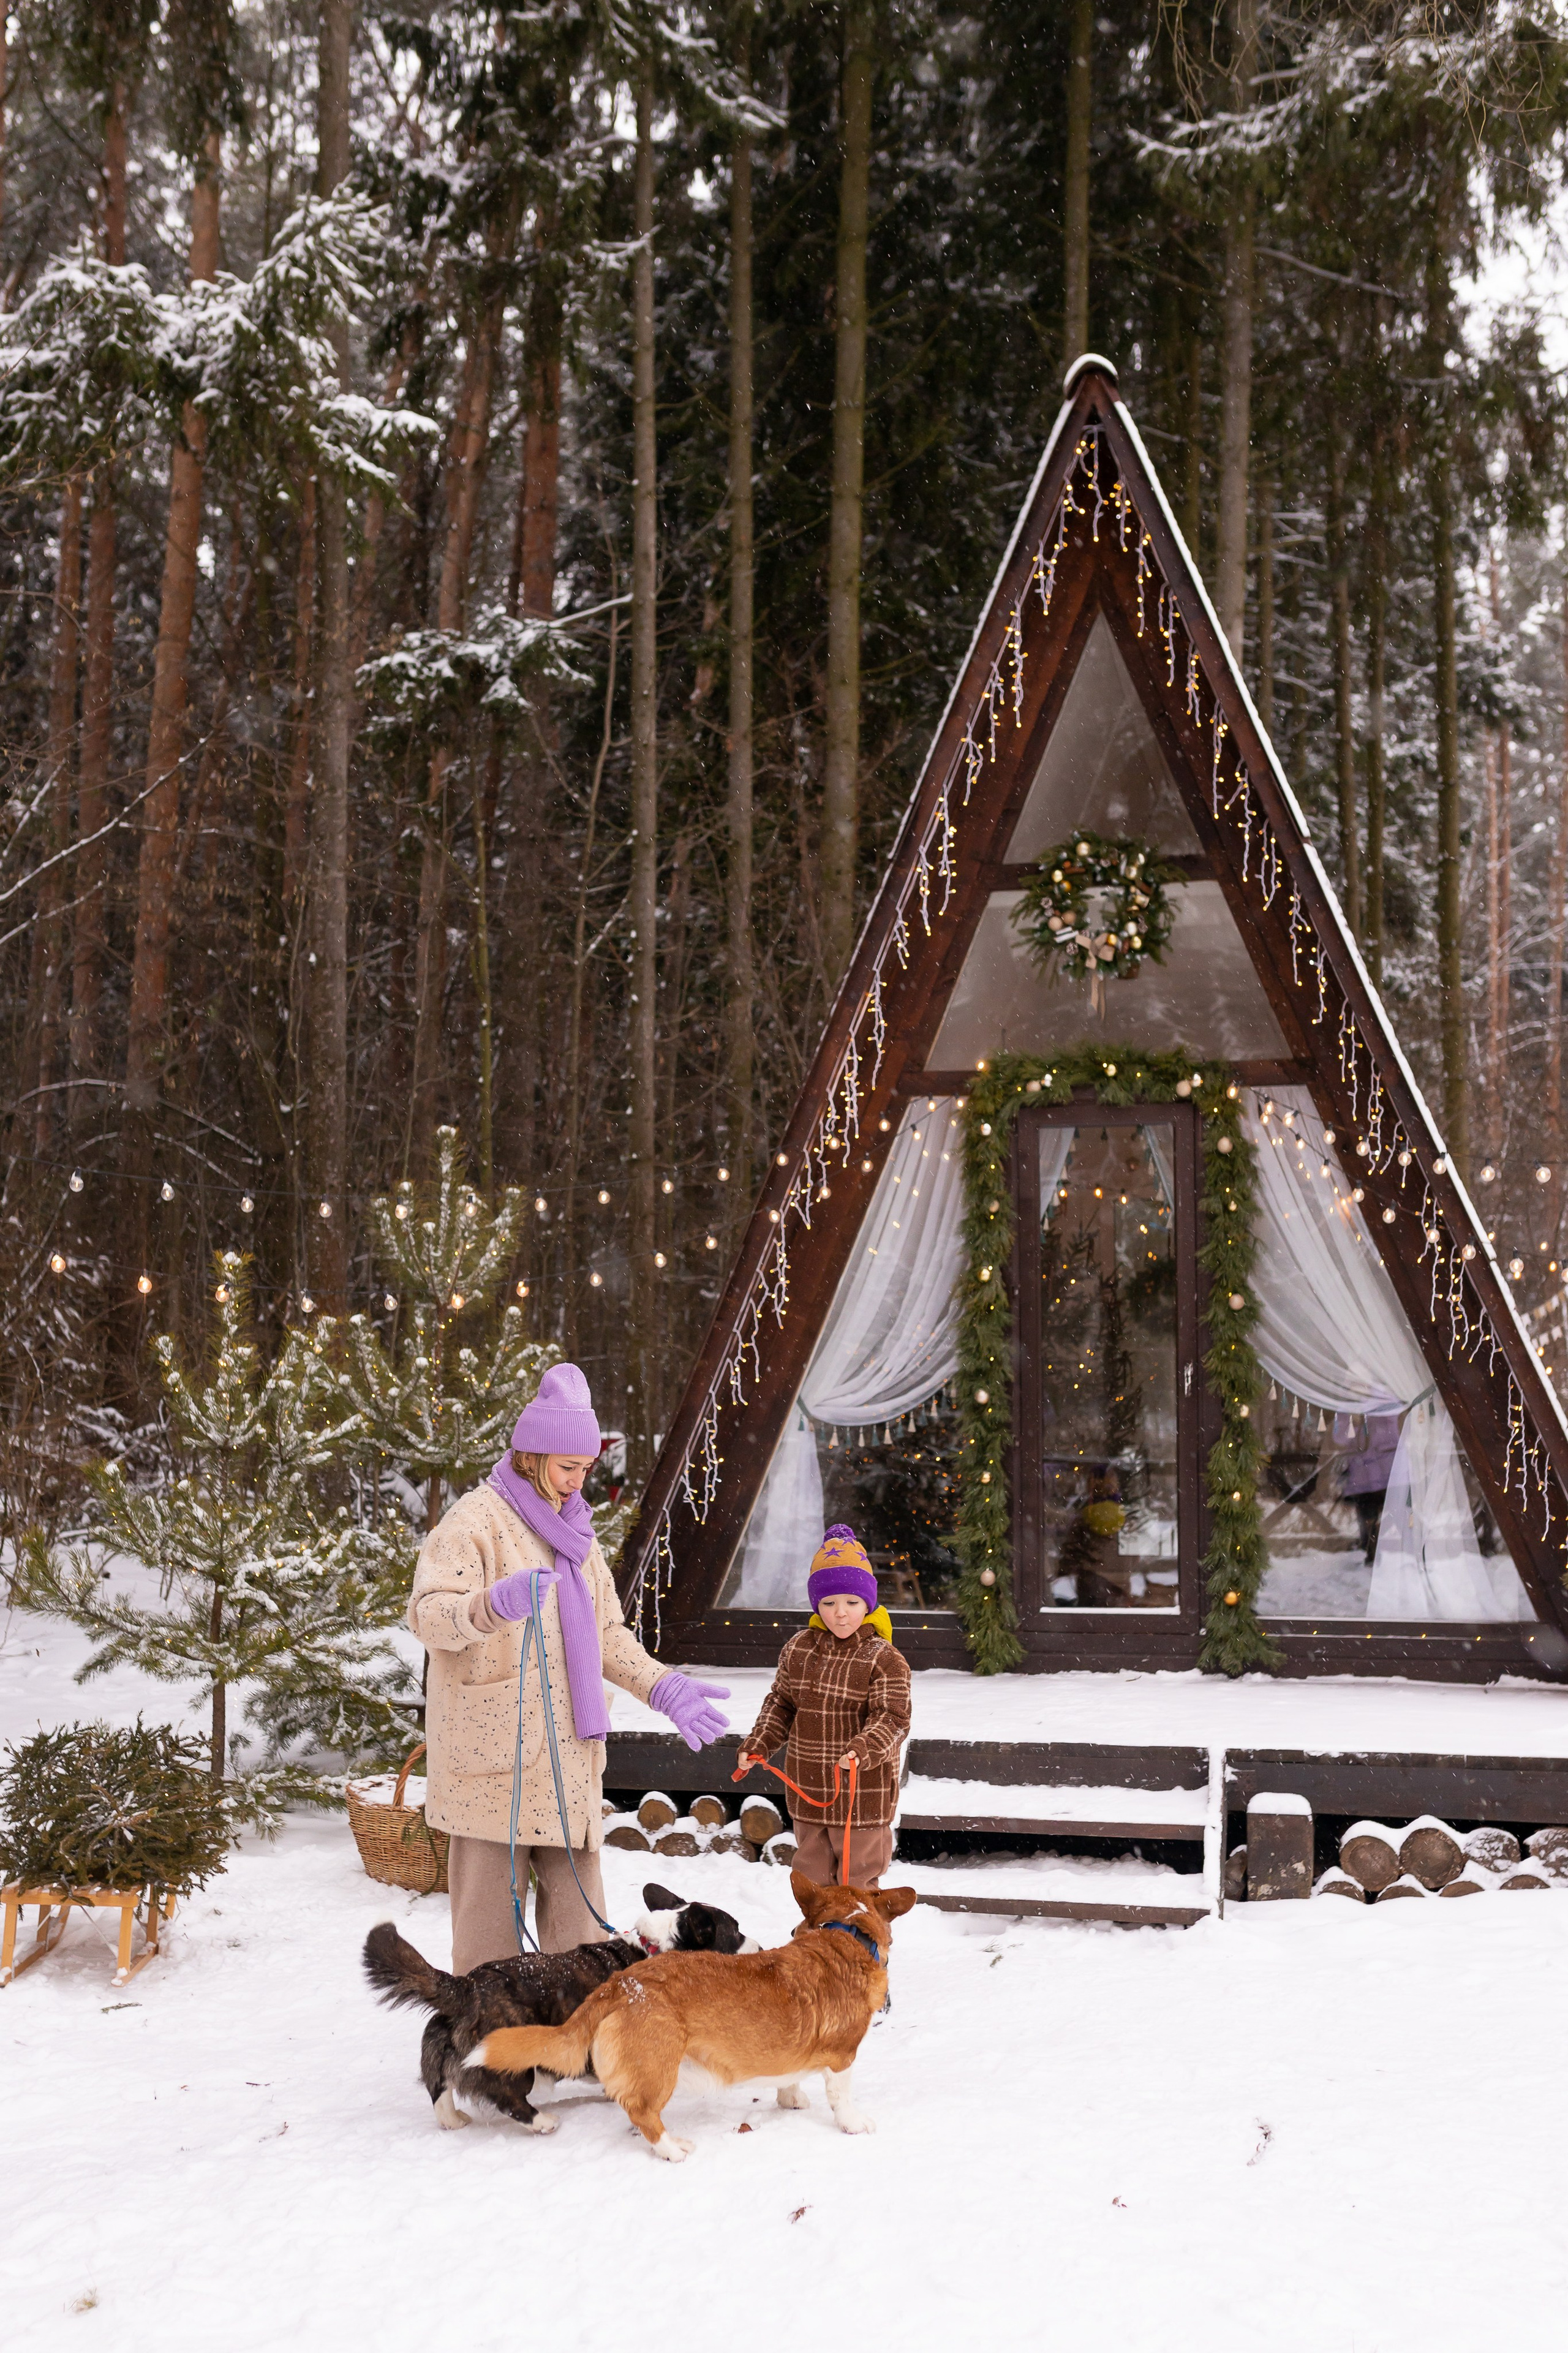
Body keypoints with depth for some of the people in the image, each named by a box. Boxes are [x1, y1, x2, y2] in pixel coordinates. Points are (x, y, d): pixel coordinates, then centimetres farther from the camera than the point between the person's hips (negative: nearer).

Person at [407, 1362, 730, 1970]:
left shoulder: (572, 1529, 18)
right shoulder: (476, 1519, -6)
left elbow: (606, 1630, 24)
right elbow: (429, 1612, -19)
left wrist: (662, 1687, 10)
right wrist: (494, 1605, -38)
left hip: (568, 1750, 7)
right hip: (491, 1749, -7)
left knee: (578, 1900, 9)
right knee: (490, 1895, -2)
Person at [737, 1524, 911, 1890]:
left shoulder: (884, 1659, -13)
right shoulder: (798, 1649, 3)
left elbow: (892, 1718, -18)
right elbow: (781, 1703, 13)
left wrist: (863, 1749, -34)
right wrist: (758, 1743, 2)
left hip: (864, 1792, -5)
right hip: (809, 1790, 5)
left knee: (858, 1884, 5)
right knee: (812, 1879, 17)